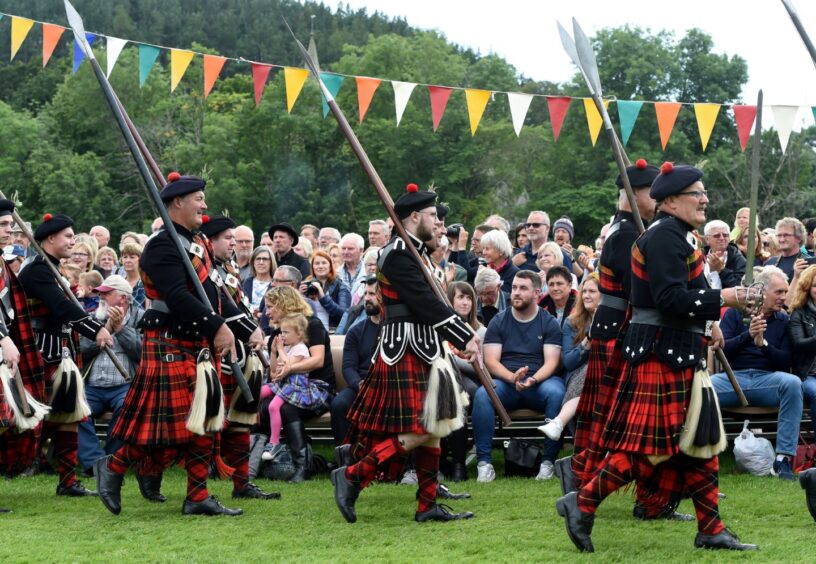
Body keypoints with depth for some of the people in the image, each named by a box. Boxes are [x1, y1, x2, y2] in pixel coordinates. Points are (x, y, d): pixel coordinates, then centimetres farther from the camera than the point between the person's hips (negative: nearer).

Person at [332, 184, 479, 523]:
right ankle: (352, 476, -5)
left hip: (423, 351, 10)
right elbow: (426, 303, -21)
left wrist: (463, 335, 6)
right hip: (406, 352, -10)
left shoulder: (417, 252, 17)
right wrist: (465, 338, -19)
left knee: (432, 429, 10)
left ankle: (428, 506, 13)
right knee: (417, 432, -12)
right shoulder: (398, 254, -15)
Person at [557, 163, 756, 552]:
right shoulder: (665, 236, -16)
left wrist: (706, 323, 13)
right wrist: (722, 299, -20)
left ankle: (711, 530, 14)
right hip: (661, 354, -11)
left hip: (678, 354, 11)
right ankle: (582, 503, -1)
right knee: (650, 445, -9)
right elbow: (671, 299, -24)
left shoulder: (680, 235, 17)